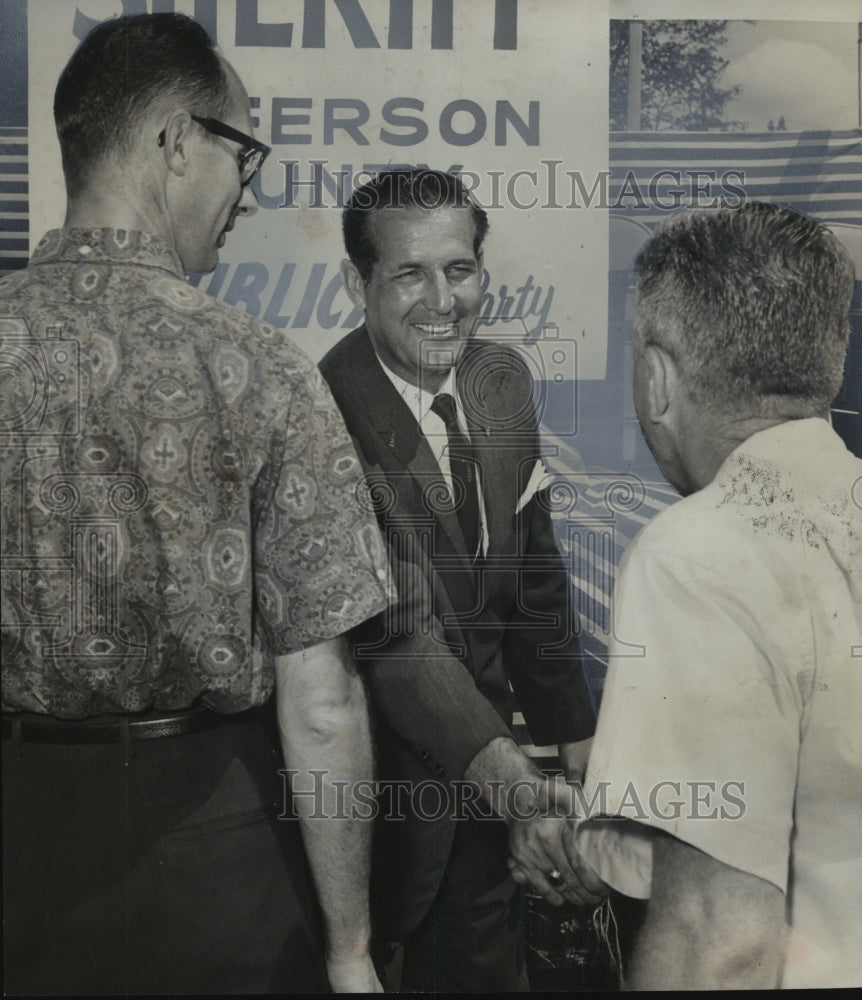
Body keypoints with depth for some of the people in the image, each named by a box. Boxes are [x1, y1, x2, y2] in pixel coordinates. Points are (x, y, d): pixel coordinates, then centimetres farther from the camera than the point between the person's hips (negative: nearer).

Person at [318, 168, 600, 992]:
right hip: (381, 764, -6)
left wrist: (574, 737, 4)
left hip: (484, 732, 6)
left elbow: (533, 575, 4)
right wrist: (511, 784, -39)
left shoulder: (504, 381, -2)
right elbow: (398, 631, -30)